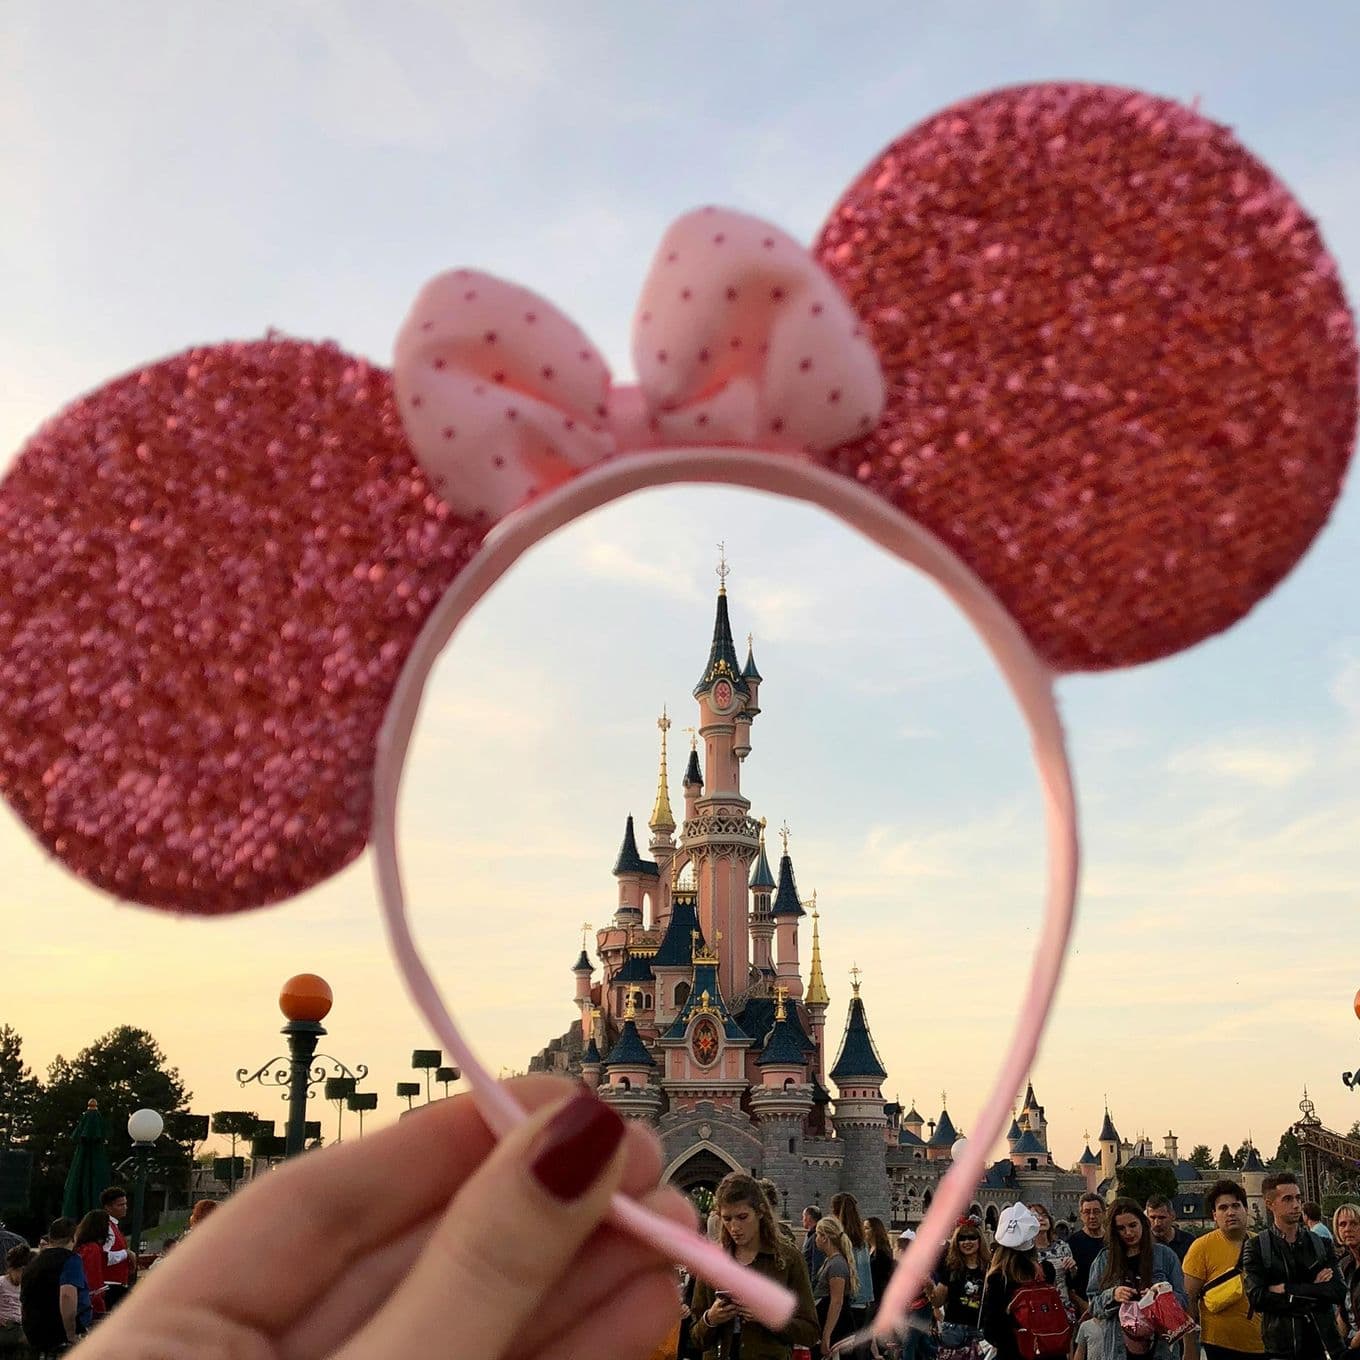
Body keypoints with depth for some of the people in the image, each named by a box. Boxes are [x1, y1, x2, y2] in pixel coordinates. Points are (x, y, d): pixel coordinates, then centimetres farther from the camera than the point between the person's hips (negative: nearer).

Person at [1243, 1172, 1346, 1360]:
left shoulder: (1321, 1244, 8)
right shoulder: (1256, 1247, -2)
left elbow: (1339, 1292, -5)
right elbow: (1256, 1297, -14)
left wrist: (1287, 1289, -14)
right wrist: (1313, 1291, -13)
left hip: (1324, 1343, 3)